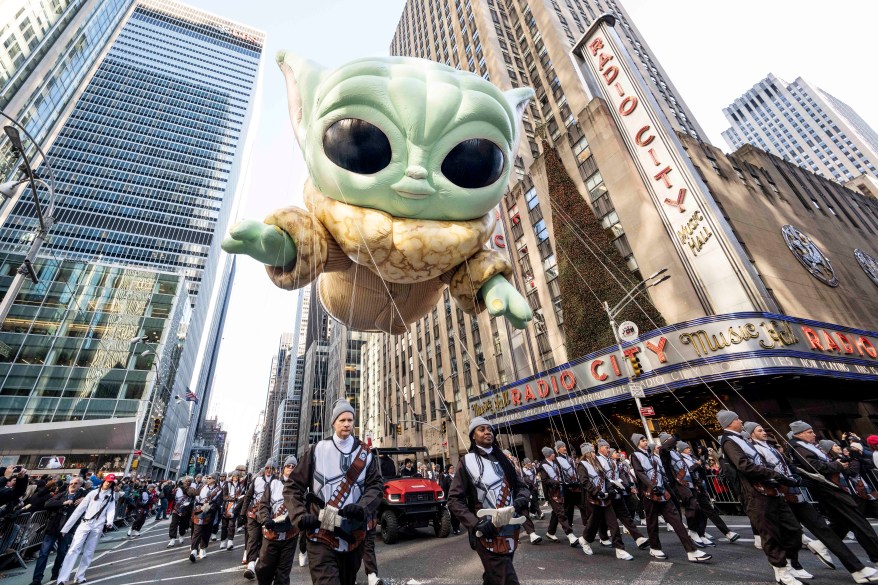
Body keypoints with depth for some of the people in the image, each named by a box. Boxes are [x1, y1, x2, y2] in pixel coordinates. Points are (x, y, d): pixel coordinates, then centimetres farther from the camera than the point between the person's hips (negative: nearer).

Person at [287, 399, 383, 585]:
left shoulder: (365, 453, 3)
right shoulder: (318, 450, -2)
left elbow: (376, 485, 0)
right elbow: (293, 486, 1)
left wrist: (362, 507, -18)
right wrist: (300, 516, -13)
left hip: (354, 535, 3)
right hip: (321, 536, -3)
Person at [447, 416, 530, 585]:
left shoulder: (503, 460, 11)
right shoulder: (467, 461, -5)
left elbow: (522, 487, 13)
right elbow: (454, 499, -6)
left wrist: (521, 500, -9)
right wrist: (476, 525, -17)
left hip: (510, 532, 6)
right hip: (487, 534, -5)